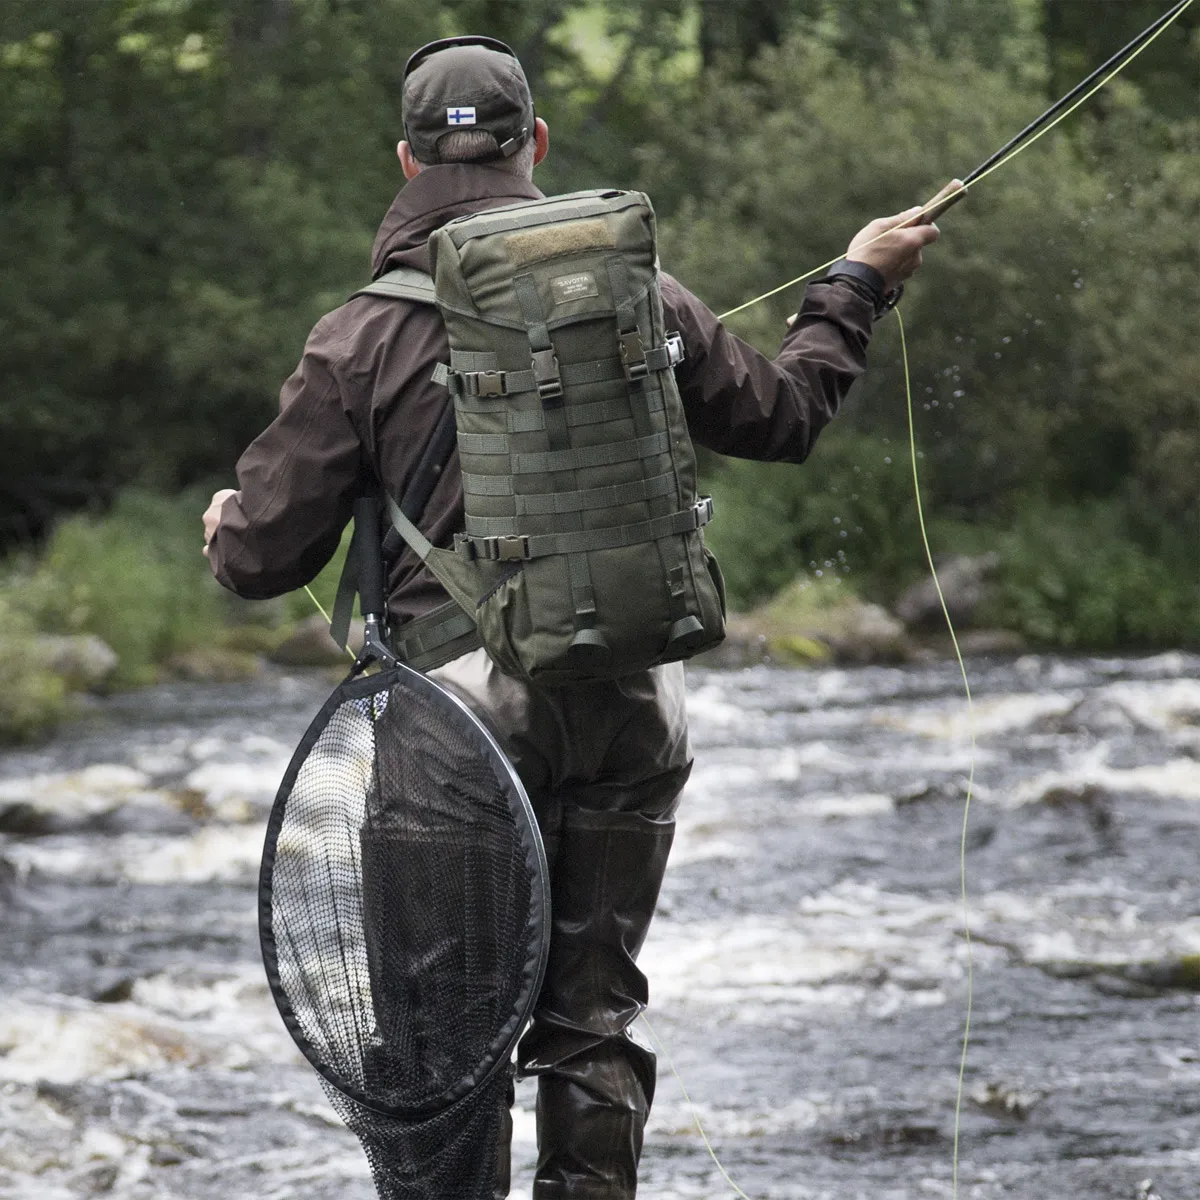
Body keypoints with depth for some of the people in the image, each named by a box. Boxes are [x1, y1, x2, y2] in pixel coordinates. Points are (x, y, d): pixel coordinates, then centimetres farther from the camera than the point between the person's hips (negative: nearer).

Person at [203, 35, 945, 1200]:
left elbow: (265, 556, -2)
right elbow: (784, 412, 19)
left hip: (463, 706, -3)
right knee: (593, 1011, 12)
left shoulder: (363, 338, -6)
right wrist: (854, 285, 36)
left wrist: (229, 529, 23)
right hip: (631, 703, 3)